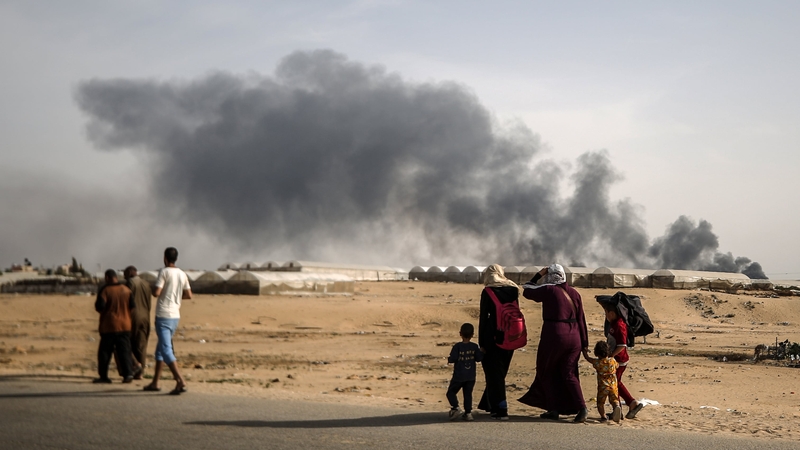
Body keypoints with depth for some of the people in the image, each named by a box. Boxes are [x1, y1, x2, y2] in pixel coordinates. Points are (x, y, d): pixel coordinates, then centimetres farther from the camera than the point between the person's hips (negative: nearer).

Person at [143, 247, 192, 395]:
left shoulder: (164, 272, -10)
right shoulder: (182, 274, 9)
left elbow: (156, 293, -17)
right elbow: (189, 295, 12)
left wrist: (152, 291, 5)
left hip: (163, 316, -7)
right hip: (175, 316, 7)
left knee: (166, 350, -11)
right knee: (160, 348, 18)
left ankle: (180, 381, -23)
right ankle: (155, 382, 22)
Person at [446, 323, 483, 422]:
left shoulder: (457, 346, -13)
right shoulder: (474, 347, -3)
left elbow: (452, 359, -18)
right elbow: (479, 358, 0)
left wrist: (449, 359, 3)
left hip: (459, 376, -3)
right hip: (471, 377, 4)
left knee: (451, 392, 9)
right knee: (468, 394, 11)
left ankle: (455, 408, -8)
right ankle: (468, 413, 7)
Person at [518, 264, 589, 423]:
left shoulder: (548, 290, -7)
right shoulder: (574, 293, 8)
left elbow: (526, 291, 8)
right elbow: (581, 319, 9)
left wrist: (538, 275, 17)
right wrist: (584, 343, 14)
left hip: (554, 335, -5)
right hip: (574, 336, 5)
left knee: (546, 373, 11)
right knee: (569, 374, 8)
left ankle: (553, 409, 9)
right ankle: (581, 408, -8)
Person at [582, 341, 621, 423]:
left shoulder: (597, 362, -8)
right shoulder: (613, 360, 0)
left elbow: (587, 358, 8)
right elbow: (616, 366, 22)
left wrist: (584, 351, 26)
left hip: (602, 386, -2)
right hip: (613, 385, 3)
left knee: (600, 402, 9)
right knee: (614, 400, 10)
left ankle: (603, 416, -4)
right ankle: (617, 407, -20)